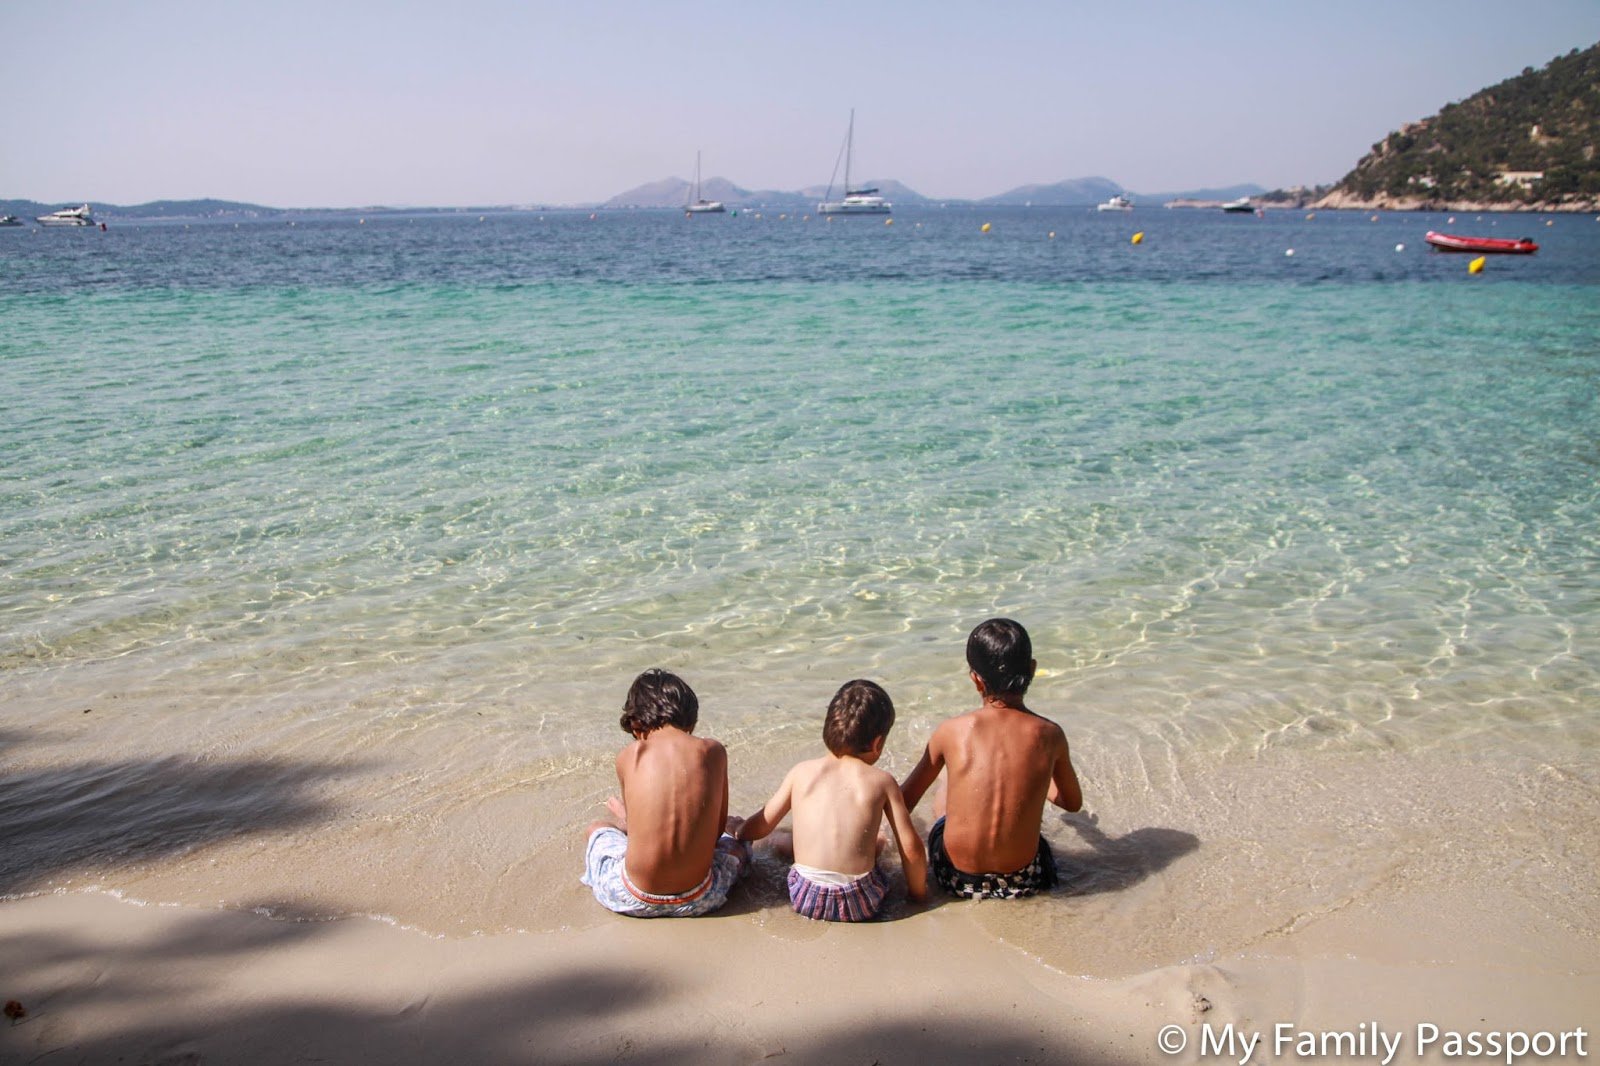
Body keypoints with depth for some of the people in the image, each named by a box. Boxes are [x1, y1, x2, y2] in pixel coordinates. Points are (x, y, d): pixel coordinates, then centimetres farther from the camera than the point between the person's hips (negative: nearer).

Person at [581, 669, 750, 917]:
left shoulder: (628, 756, -4)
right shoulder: (714, 752, -2)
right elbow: (716, 831, 7)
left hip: (634, 901, 0)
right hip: (697, 900, 0)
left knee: (597, 829, 31)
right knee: (736, 830, 32)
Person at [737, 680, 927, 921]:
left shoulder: (802, 772, 5)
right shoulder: (882, 782, 1)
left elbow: (760, 826, 12)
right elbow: (912, 849, 0)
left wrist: (736, 834, 35)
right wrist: (918, 891, 18)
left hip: (805, 899, 1)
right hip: (860, 905, 0)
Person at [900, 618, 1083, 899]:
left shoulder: (951, 731, -13)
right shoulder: (1049, 734, -9)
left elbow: (904, 802, -2)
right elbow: (1073, 802, 10)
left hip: (956, 880, -1)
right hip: (1023, 881, 1)